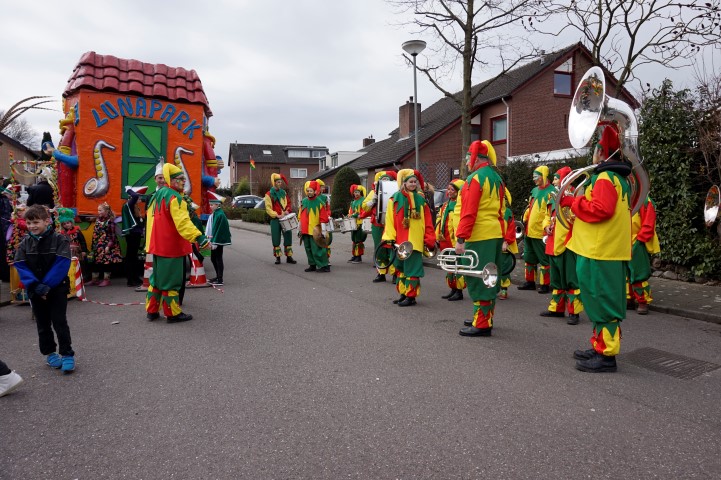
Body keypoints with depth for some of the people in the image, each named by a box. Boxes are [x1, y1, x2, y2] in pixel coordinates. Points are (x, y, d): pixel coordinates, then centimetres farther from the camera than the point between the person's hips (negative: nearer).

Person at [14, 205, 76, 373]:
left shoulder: (59, 239, -10)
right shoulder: (25, 243, 1)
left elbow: (62, 264, -17)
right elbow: (20, 266, -4)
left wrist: (47, 285, -21)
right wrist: (35, 286, -17)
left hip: (57, 288, -4)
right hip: (36, 291, 4)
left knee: (59, 322, -2)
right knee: (43, 324, 13)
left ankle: (67, 354, 6)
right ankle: (49, 353, 27)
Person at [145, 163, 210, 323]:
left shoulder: (158, 195, 14)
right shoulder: (175, 197, -17)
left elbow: (152, 219, 21)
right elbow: (182, 221, -31)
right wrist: (198, 236, -41)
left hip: (157, 245, 9)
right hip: (171, 246, -9)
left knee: (157, 278, 18)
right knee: (170, 280, -1)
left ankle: (152, 311, 24)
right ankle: (173, 314, 8)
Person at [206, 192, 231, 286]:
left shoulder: (220, 215, -17)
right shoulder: (215, 214, 12)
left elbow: (218, 230, -20)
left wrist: (214, 242, -21)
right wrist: (211, 240, 17)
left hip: (218, 241, -9)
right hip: (214, 240, 9)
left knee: (218, 259, -4)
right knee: (213, 258, 16)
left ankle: (220, 280, 2)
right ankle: (218, 276, 28)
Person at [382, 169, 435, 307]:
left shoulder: (421, 200, 3)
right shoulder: (395, 199, 2)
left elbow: (427, 222, 2)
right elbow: (390, 220, 0)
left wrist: (430, 240, -1)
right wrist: (389, 238, -6)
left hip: (415, 242, -2)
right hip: (400, 242, 2)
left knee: (412, 269, -2)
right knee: (401, 268, 13)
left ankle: (411, 297, 6)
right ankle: (403, 294, 25)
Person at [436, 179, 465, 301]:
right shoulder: (445, 205, 18)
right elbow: (439, 221, 22)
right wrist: (438, 238, 16)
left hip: (456, 242, -9)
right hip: (445, 241, 9)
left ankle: (459, 292, 4)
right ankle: (453, 289, 26)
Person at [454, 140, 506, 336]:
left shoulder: (475, 178, -13)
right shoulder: (497, 178, 15)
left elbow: (468, 213, -20)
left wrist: (460, 238, -20)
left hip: (479, 237, -9)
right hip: (496, 234, 9)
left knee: (478, 280, -5)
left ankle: (482, 324, -1)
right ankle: (486, 318, 25)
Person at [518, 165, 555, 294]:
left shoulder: (551, 192, -10)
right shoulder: (534, 190, 15)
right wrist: (525, 220, 18)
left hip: (541, 233, -9)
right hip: (529, 231, 9)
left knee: (543, 259, 0)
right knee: (529, 258, 15)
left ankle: (545, 284, 8)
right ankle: (530, 282, 26)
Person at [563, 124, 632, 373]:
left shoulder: (605, 177, -14)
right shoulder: (618, 177, 17)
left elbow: (600, 210, -24)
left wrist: (571, 202, -13)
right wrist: (579, 202, 13)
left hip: (601, 252, -10)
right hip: (611, 250, 10)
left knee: (603, 302, -5)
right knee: (604, 302, 16)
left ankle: (606, 355, 2)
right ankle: (601, 346, 26)